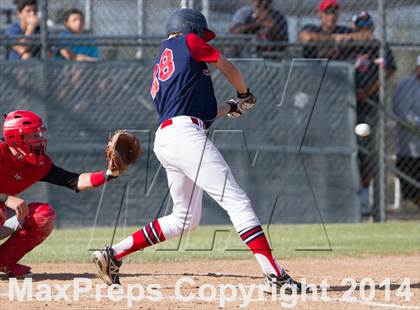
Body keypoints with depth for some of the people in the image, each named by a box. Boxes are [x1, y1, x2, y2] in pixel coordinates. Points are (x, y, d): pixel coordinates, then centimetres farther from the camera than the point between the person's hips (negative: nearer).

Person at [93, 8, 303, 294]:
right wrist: (245, 95, 35)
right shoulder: (188, 42, 9)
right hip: (186, 134, -9)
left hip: (164, 139, 9)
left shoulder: (159, 72, 29)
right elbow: (229, 69, 17)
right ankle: (275, 275, -24)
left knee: (185, 219, 18)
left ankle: (114, 254, 17)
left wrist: (231, 108, 37)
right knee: (237, 201, -14)